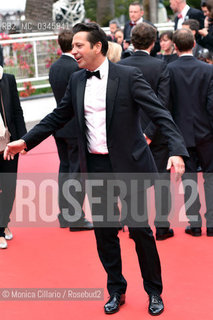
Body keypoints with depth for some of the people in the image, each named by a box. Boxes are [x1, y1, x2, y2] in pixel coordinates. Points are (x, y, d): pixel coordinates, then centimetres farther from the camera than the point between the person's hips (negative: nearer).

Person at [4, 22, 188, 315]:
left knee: (139, 228, 2)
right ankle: (116, 291, 28)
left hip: (128, 164, -4)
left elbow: (160, 113, -15)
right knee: (103, 231, 10)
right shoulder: (76, 81, 6)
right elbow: (58, 116, 16)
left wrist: (176, 151, -28)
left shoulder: (128, 76, -10)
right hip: (95, 167, 5)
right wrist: (25, 141, 10)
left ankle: (154, 292, 21)